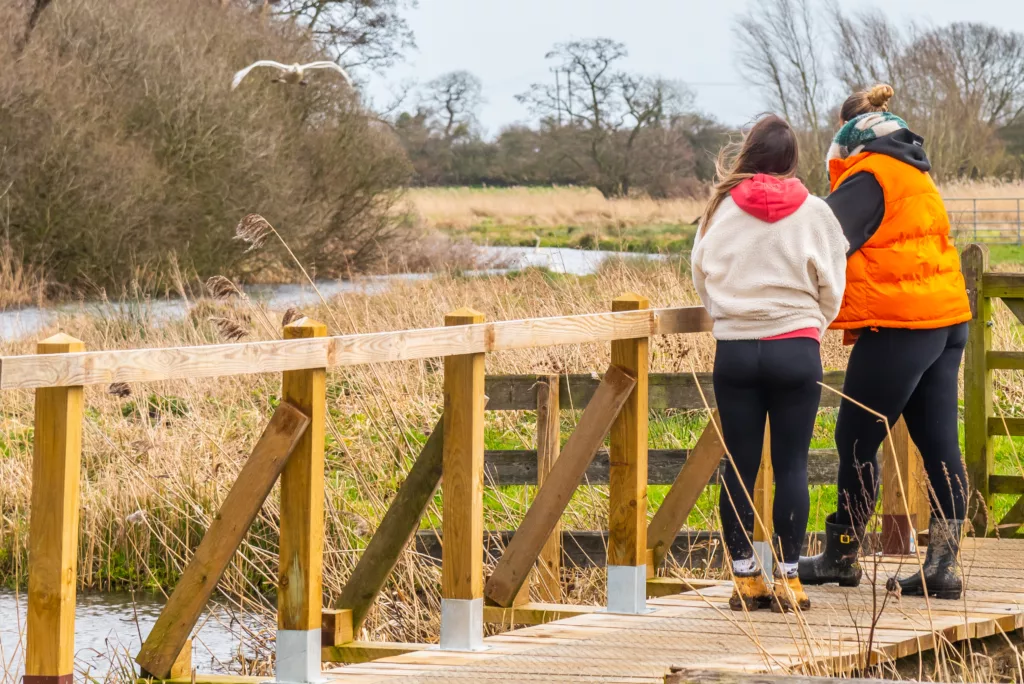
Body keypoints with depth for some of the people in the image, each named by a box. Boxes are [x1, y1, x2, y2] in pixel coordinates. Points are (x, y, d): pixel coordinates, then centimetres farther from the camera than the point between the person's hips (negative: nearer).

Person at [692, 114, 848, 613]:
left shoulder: (720, 211, 2)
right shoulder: (814, 214, -2)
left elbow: (701, 281, 11)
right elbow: (831, 291, 4)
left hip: (734, 350, 2)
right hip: (796, 349, -2)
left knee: (740, 465, 7)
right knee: (791, 466, 2)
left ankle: (744, 577, 9)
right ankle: (788, 579, 3)